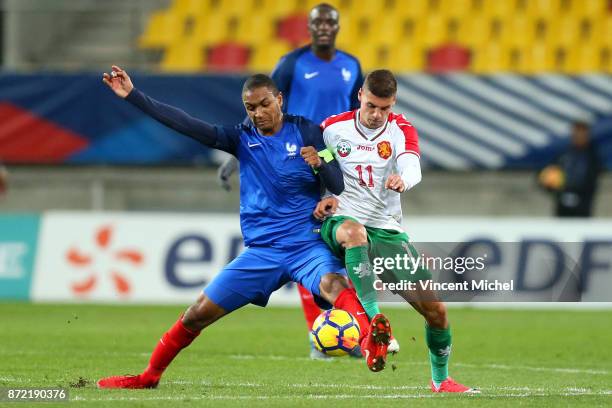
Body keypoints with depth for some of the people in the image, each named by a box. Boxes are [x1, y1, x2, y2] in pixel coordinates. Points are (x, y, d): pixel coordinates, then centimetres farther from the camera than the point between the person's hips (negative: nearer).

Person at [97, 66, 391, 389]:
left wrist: (320, 164, -25)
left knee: (333, 283, -36)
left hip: (306, 244, -3)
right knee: (198, 313, 3)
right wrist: (133, 96, -8)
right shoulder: (243, 139, 7)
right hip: (261, 252, 3)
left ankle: (370, 341, -62)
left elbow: (340, 187, -2)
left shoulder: (306, 133, 0)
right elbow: (188, 126, -1)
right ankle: (149, 377, 22)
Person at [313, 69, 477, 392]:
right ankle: (374, 321, -50)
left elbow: (413, 169, -18)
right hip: (342, 220, -2)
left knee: (435, 310, -2)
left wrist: (403, 180, -43)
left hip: (387, 231, 2)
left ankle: (441, 381, 22)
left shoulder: (401, 130, 1)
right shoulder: (333, 128, 1)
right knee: (355, 231, -43)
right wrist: (323, 198, -7)